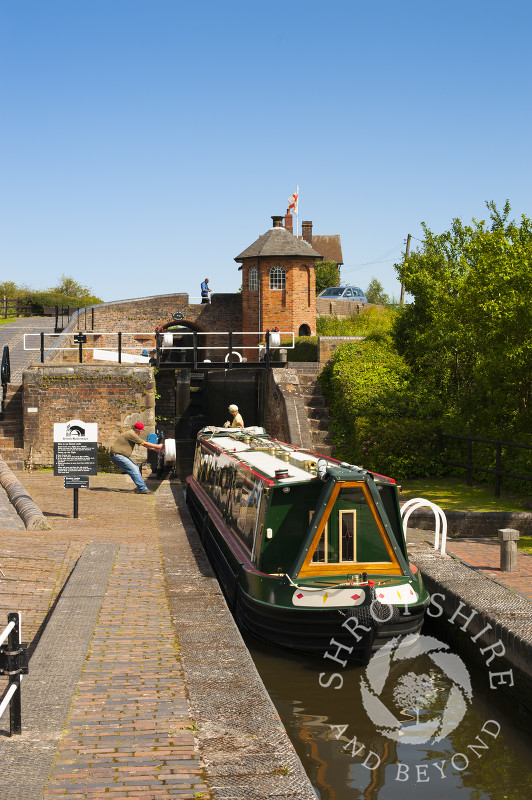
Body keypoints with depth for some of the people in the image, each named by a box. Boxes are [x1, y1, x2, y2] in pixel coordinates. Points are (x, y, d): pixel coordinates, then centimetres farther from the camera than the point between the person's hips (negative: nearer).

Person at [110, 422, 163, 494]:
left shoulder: (132, 434, 17)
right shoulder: (131, 434, -16)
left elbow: (144, 444, 22)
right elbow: (145, 444, -13)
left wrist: (155, 449, 19)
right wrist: (158, 446, -5)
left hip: (121, 455, 11)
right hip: (117, 455, -11)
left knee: (136, 468, 11)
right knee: (133, 469, -15)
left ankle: (140, 488, 11)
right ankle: (142, 489, -16)